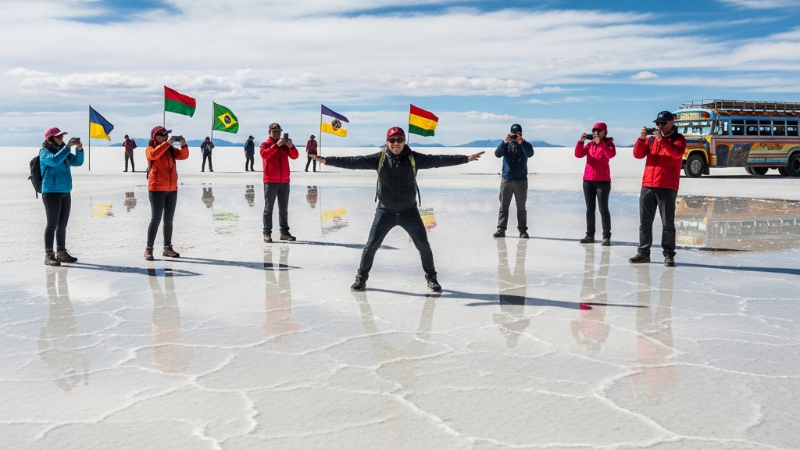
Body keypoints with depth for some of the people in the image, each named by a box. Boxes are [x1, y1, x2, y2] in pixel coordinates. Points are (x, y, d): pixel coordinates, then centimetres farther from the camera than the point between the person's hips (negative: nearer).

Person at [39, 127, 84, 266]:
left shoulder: (63, 151, 15)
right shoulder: (45, 152, -5)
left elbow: (77, 162, 12)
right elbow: (54, 160, -25)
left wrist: (79, 149, -5)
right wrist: (67, 147, -24)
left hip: (65, 192, 7)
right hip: (51, 192, -7)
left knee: (63, 224, 11)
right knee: (52, 224, -7)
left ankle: (61, 253, 19)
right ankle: (49, 255, -3)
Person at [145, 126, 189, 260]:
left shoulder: (171, 149, 13)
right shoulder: (150, 149, -2)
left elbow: (184, 155, 1)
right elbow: (154, 154, -25)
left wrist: (183, 144, -16)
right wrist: (167, 142, -26)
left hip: (172, 189, 6)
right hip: (157, 189, -6)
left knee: (169, 220, 10)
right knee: (156, 219, -8)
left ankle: (167, 248, 19)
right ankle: (149, 249, -3)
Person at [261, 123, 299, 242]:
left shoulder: (285, 145, 14)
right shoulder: (265, 144, 3)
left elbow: (294, 156, 1)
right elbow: (265, 154, -18)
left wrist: (291, 146, -17)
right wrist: (276, 145, -26)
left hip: (284, 181, 5)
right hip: (270, 181, -5)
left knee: (284, 209, 9)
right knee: (268, 208, -3)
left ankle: (284, 232, 15)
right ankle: (267, 233, -4)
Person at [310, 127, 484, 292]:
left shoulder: (414, 158, -6)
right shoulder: (379, 158, -8)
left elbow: (438, 160, -7)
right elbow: (354, 161, -12)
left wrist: (467, 158, -12)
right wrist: (326, 160, -20)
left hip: (409, 212, 1)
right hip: (385, 212, 0)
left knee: (424, 245, 5)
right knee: (371, 245, 3)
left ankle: (431, 277, 25)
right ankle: (362, 276, 23)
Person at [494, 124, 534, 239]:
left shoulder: (525, 144, 3)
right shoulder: (506, 145, 6)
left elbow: (530, 154, -18)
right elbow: (497, 154, -11)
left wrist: (521, 142, -30)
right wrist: (504, 142, -25)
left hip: (521, 180, -1)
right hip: (506, 179, 1)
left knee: (521, 207, 3)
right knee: (503, 206, 2)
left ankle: (523, 230, 6)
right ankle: (501, 229, 3)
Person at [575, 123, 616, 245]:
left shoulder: (608, 143, 0)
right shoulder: (589, 144, 10)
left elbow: (611, 154, -21)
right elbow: (578, 154, -2)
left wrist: (600, 143, -21)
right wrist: (581, 141, -14)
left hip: (603, 181, -5)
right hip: (588, 180, 5)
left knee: (603, 209, -6)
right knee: (589, 209, 6)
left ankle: (606, 236, -6)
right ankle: (590, 235, 10)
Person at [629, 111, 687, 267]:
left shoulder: (678, 139, 3)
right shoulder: (651, 139, 14)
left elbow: (677, 153, -17)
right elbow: (638, 154, 3)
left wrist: (661, 139, -21)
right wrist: (641, 139, -12)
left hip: (667, 188, -4)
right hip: (647, 186, 5)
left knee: (668, 223, -2)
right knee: (645, 221, 7)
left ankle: (668, 255, 1)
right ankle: (643, 253, 13)